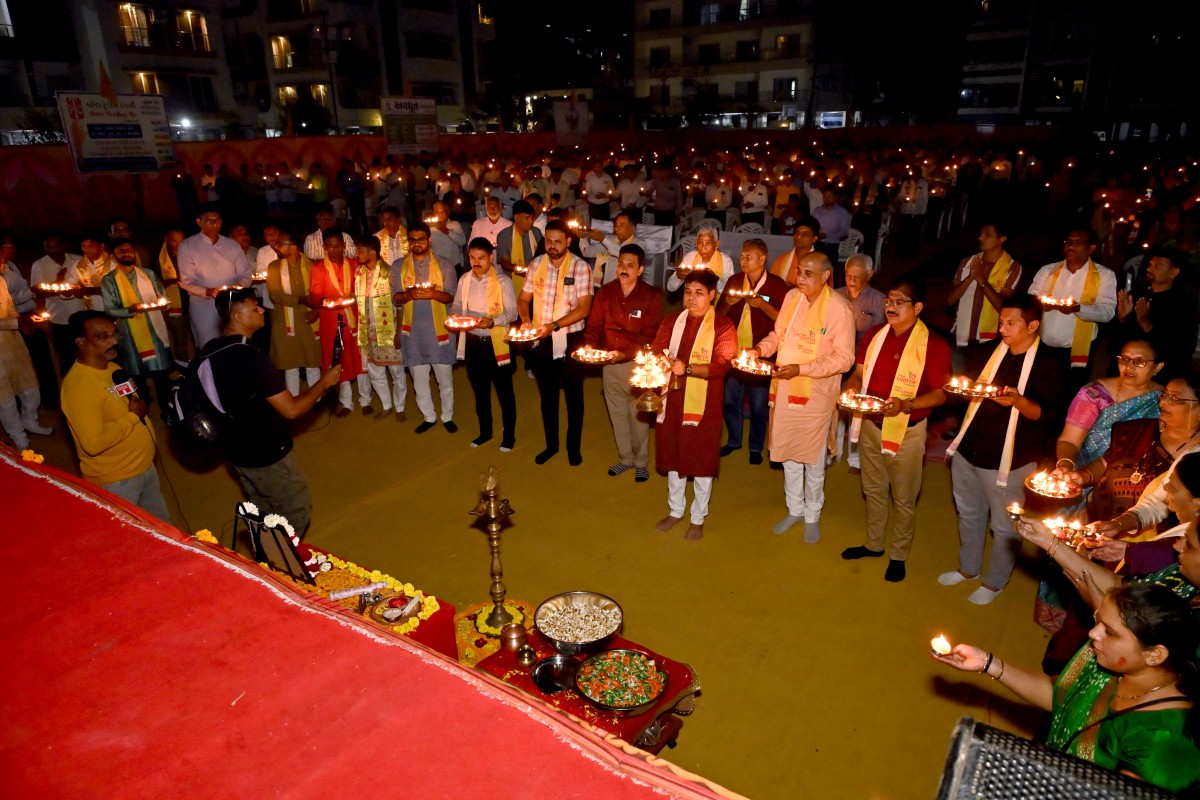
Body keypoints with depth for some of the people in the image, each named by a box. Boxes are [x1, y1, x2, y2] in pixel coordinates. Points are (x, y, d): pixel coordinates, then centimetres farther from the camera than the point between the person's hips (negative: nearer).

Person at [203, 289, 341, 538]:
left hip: (236, 450, 9)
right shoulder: (249, 357, -28)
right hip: (266, 454, -8)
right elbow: (291, 409, -27)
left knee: (264, 512, 25)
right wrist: (325, 381, -14)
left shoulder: (209, 351, -2)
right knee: (297, 511, 11)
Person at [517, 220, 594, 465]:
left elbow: (584, 308, -17)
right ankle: (551, 444, 33)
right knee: (547, 394, 16)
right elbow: (523, 298, 5)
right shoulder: (536, 264, 0)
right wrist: (526, 320, -16)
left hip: (571, 339, -4)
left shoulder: (580, 267, -12)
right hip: (542, 341, 4)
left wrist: (554, 325, -26)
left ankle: (574, 446, 27)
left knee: (573, 395, 10)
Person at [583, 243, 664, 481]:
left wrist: (625, 353, -27)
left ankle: (641, 462, 26)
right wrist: (589, 344, -17)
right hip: (609, 363, 4)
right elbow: (594, 324, 4)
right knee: (617, 412, 16)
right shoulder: (605, 292, 2)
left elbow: (651, 335, -15)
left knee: (638, 414, 7)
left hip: (638, 363, -4)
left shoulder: (651, 296, -10)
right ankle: (626, 457, 34)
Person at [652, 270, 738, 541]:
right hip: (672, 399, 4)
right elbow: (656, 353, 2)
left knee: (702, 461, 8)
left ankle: (698, 517, 26)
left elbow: (722, 365, -18)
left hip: (703, 404, -4)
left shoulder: (723, 326, -8)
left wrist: (687, 368, -29)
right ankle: (675, 510, 35)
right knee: (673, 456, 16)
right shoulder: (671, 322, 7)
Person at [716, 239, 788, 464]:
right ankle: (734, 440, 33)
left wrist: (762, 304, -22)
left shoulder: (776, 285, -6)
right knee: (729, 400, 12)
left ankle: (756, 447, 25)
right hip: (734, 352, 4)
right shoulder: (735, 281, 7)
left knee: (759, 406, 6)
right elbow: (719, 314, 11)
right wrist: (727, 303, -10)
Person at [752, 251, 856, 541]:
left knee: (813, 459, 12)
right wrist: (761, 348, -9)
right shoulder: (791, 297, -1)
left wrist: (802, 369, -25)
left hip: (816, 394, -5)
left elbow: (844, 358, -17)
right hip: (784, 390, 5)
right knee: (788, 452, 18)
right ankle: (794, 509, 38)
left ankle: (812, 515, 34)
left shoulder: (839, 308, -16)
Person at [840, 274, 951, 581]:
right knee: (873, 490, 21)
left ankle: (898, 555, 30)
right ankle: (874, 543, 40)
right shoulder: (874, 335, 0)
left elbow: (940, 394, -13)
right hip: (870, 425, 5)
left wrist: (905, 405, -29)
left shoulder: (934, 345, -16)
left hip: (907, 431, -5)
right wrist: (851, 389, -13)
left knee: (903, 498, 11)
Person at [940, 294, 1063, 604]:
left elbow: (1045, 413, -16)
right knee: (968, 513, 20)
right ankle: (968, 568, 40)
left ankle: (994, 582, 29)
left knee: (1004, 526, 9)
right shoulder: (995, 351, 6)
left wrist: (1018, 400, -35)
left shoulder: (1048, 366, -11)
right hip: (968, 450, 6)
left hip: (1008, 461, -6)